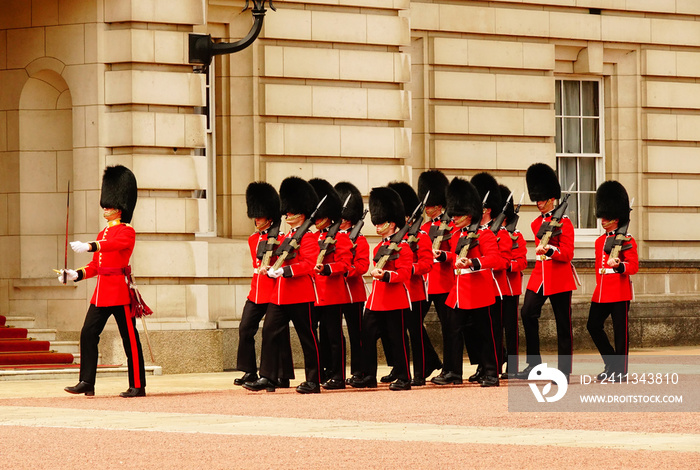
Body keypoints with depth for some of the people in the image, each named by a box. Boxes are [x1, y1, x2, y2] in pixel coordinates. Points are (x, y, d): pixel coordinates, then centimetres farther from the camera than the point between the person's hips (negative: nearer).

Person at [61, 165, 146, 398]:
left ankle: (138, 386, 4)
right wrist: (76, 274, 4)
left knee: (130, 339, -1)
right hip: (101, 292, 8)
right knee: (88, 334, -1)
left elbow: (117, 244, -29)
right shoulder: (103, 234, 18)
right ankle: (86, 383, 0)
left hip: (119, 291, -8)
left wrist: (89, 246, -42)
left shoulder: (127, 232, -7)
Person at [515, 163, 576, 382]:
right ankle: (534, 364, -3)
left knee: (563, 323, 0)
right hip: (539, 276, 6)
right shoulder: (536, 223, 13)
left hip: (559, 279, -6)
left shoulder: (564, 222, -6)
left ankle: (564, 370, 5)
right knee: (528, 313, -10)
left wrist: (549, 250, -28)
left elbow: (567, 254, -13)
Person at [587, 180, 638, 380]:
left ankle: (621, 370, 4)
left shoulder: (627, 241, -5)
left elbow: (634, 266, -12)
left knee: (620, 330, -2)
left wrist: (619, 265, -31)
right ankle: (611, 363, 15)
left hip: (619, 292, -7)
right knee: (593, 326, 2)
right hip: (601, 293, 7)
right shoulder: (600, 241, 16)